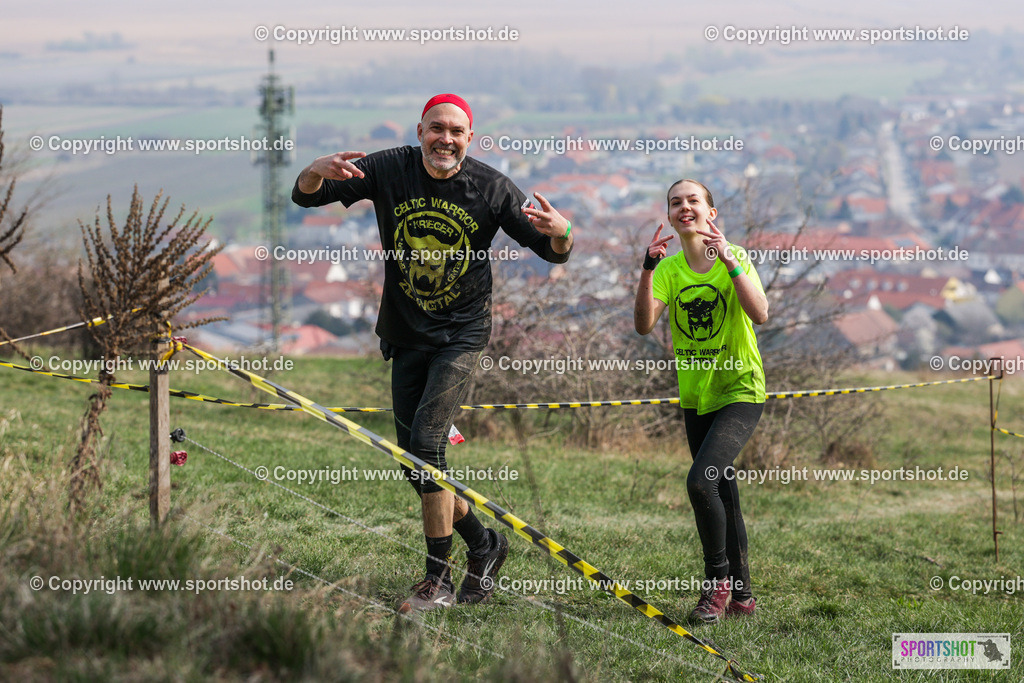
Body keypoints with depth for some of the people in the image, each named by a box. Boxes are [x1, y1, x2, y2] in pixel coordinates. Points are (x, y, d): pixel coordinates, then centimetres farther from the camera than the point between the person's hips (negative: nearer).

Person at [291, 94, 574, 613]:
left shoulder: (491, 188, -9)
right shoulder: (389, 170, -5)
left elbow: (553, 253, -4)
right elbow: (304, 196, -7)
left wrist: (560, 234, -29)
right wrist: (318, 171, -31)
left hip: (461, 334, -4)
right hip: (405, 333, 4)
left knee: (426, 442, -18)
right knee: (413, 461, 7)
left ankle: (439, 578, -9)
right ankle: (483, 543, 28)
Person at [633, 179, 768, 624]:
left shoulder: (735, 258, -10)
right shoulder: (669, 268, 0)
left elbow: (760, 314, -25)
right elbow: (644, 325, -14)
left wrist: (730, 261, -32)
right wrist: (648, 269, -24)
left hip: (740, 391, -5)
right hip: (695, 398, 5)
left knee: (701, 480, -22)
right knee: (722, 493, 12)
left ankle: (718, 578, -5)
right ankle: (740, 594, 23)